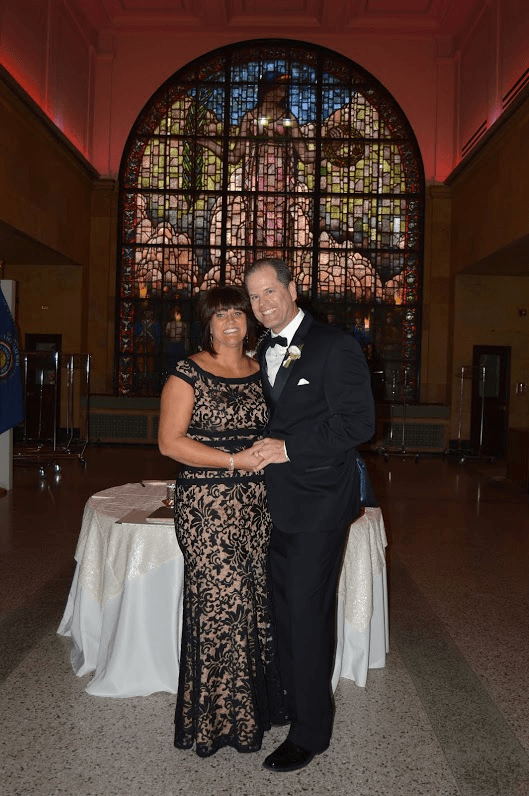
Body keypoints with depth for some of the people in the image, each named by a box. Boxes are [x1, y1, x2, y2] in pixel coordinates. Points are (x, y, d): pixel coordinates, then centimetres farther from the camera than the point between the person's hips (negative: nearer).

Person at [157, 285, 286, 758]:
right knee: (219, 601, -1)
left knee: (257, 598, 9)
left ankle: (256, 700, 27)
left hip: (257, 502, 5)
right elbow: (170, 441, -12)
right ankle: (218, 718, 17)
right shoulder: (188, 373, -5)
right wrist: (235, 460, -16)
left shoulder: (260, 372, 12)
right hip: (208, 503, -5)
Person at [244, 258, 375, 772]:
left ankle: (309, 731, 17)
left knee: (307, 614, 0)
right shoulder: (264, 352, 13)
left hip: (317, 504, -7)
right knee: (284, 610, 17)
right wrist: (263, 450, 6)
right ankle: (290, 700, 35)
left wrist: (288, 449, -18)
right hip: (276, 503, 7)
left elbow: (358, 422, -16)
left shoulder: (335, 347, -11)